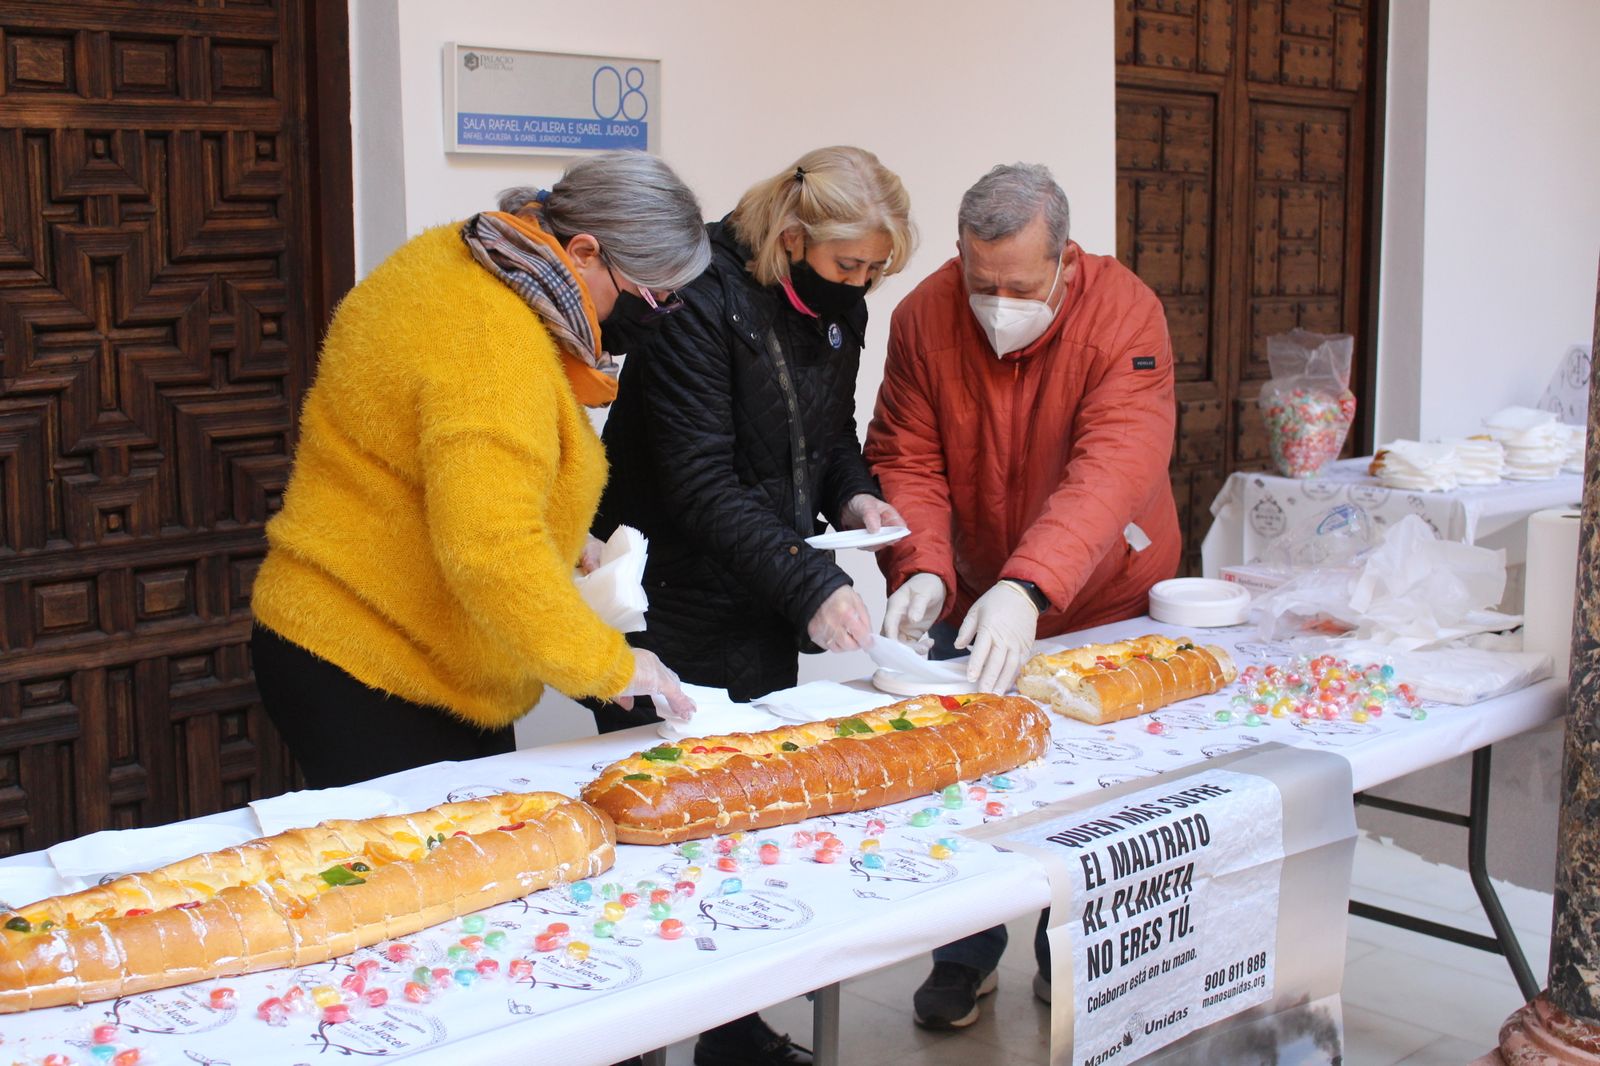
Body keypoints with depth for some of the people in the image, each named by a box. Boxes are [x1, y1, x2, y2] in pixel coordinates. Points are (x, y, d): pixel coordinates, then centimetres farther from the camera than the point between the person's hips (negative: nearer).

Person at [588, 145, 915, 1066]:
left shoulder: (838, 306, 5)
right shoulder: (704, 300, -20)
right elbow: (701, 482, -24)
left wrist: (853, 495, -3)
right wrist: (811, 583, -28)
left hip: (766, 610, 8)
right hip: (674, 613, -7)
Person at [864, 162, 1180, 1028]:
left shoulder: (1123, 312, -24)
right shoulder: (924, 317, -14)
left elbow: (1113, 467, -35)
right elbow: (906, 460, -14)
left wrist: (1028, 586, -49)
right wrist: (922, 569, -32)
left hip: (1105, 600, -2)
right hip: (973, 600, 2)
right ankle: (966, 958, 27)